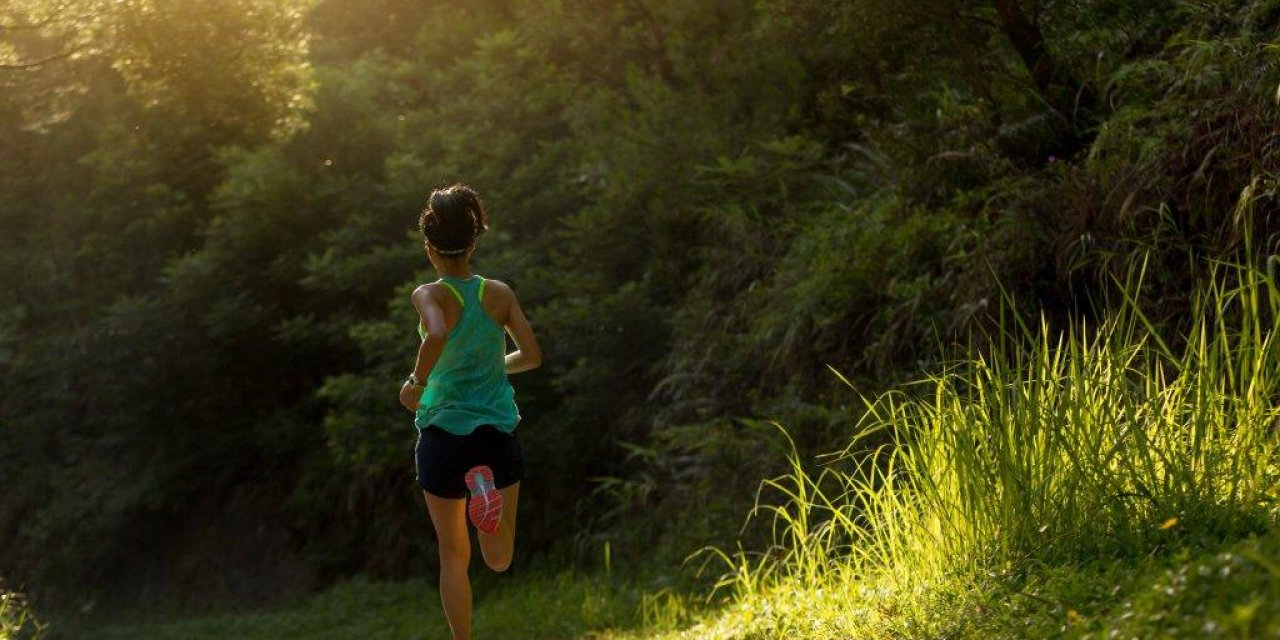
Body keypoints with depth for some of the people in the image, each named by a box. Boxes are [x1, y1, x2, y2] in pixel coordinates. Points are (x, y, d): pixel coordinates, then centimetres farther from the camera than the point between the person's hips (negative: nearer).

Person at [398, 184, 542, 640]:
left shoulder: (430, 295, -10)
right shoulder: (499, 294, 0)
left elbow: (437, 335, -31)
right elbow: (531, 355, 2)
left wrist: (416, 382, -15)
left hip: (443, 434, -2)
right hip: (498, 432, 2)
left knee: (453, 557, 14)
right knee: (499, 561, 4)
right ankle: (488, 487, -24)